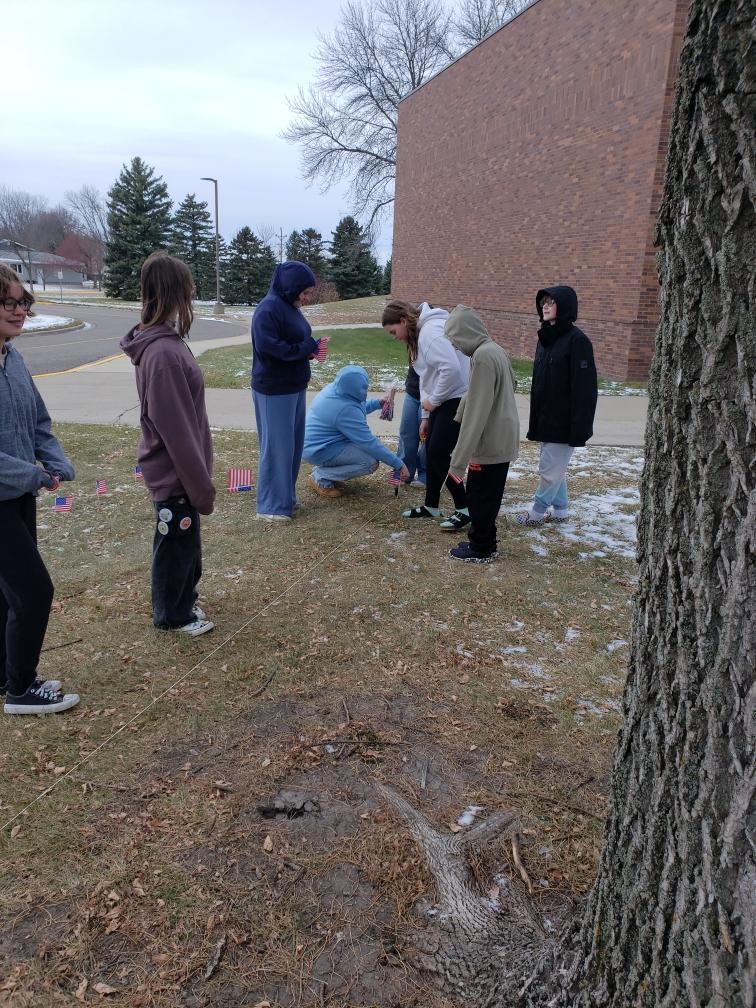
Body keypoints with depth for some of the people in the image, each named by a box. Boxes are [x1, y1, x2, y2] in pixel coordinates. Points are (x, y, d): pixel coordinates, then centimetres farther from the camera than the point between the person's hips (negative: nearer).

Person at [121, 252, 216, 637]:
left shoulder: (162, 341, 4)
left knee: (184, 541, 23)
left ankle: (182, 600, 42)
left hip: (175, 470, 9)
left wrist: (198, 479, 16)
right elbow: (176, 431, -26)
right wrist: (201, 486, -18)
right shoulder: (164, 353, -27)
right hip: (174, 474, -9)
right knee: (177, 544, 10)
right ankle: (173, 615, 31)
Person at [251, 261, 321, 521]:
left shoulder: (290, 307, 11)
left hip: (294, 387, 9)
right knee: (277, 446, -2)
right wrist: (308, 348, -18)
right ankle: (270, 505, 8)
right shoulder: (268, 309, -16)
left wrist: (311, 348, -5)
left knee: (294, 444, 15)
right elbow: (268, 346, -25)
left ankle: (286, 496, 27)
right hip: (274, 390, -9)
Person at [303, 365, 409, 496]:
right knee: (371, 462, -16)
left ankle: (325, 468, 13)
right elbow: (369, 443, -24)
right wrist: (398, 464, -18)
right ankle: (321, 478, -6)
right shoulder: (346, 410, -28)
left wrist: (378, 403, 10)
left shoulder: (333, 388, -1)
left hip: (313, 442, 10)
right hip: (319, 452, -9)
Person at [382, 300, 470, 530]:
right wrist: (425, 415, 15)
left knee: (439, 453, -8)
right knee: (431, 451, 13)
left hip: (457, 399, -10)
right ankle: (431, 506, 26)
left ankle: (464, 509, 5)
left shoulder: (431, 331, -18)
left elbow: (451, 369, -29)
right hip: (442, 400, 10)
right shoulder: (419, 334, 15)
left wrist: (433, 400, -16)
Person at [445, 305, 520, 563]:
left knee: (480, 499, 6)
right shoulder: (495, 350, 7)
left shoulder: (482, 357, -22)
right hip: (502, 440, 9)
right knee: (487, 497, 20)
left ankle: (481, 549, 19)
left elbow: (475, 415, -25)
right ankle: (484, 543, 31)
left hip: (490, 444, -9)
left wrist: (458, 460, -23)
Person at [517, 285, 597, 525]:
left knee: (550, 468, 0)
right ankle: (560, 510, 28)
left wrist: (579, 427, -22)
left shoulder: (577, 340, -14)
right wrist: (535, 420, 16)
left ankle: (537, 512, 13)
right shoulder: (546, 338, 11)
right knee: (555, 467, 16)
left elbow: (584, 387, -18)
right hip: (546, 420, 8)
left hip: (563, 422, -8)